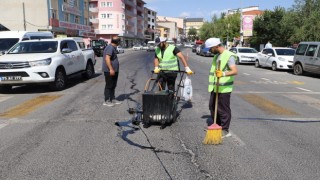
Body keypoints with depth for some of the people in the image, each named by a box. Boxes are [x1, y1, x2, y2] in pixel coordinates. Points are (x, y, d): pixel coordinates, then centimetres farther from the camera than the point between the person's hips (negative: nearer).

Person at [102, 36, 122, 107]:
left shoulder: (113, 48, 15)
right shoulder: (110, 48, -18)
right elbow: (107, 58, -27)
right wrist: (111, 69, -30)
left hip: (114, 70, 10)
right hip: (109, 71, -10)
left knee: (113, 86, 15)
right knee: (109, 86, -4)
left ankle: (112, 99, 24)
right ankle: (107, 101, 3)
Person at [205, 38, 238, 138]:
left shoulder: (229, 56, -14)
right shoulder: (216, 55, 15)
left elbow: (235, 71, -26)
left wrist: (223, 74, -44)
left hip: (224, 88, -9)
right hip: (215, 87, 9)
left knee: (223, 110, -2)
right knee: (212, 107, 15)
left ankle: (225, 131, 9)